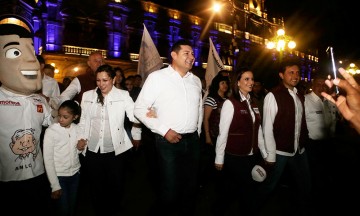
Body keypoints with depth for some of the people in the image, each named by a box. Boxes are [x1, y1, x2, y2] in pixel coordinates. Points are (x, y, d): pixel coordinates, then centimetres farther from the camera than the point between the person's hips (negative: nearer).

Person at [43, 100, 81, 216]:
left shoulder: (77, 129, -4)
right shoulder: (51, 131, -14)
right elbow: (48, 160, -12)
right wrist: (55, 186, -12)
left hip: (75, 173, 4)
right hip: (59, 176, -3)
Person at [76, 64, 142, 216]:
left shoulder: (123, 95, -5)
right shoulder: (87, 95, 6)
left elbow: (135, 117, -7)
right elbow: (83, 120, 14)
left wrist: (136, 136, -11)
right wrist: (81, 138, 4)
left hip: (115, 150, -2)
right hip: (92, 150, 3)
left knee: (115, 186, 10)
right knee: (96, 186, 14)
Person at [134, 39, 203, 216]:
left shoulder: (196, 80, 9)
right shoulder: (157, 77, -8)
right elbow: (140, 109, -9)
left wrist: (197, 133, 13)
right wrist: (164, 130, -14)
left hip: (192, 141, 6)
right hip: (168, 142, -5)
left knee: (191, 188, 18)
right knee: (170, 191, 5)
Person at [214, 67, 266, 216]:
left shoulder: (253, 104, 10)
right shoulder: (230, 103, -11)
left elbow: (258, 131, 11)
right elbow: (223, 132, -12)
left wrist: (265, 154, 10)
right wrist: (219, 158, -10)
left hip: (252, 157, 7)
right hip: (235, 158, -6)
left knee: (249, 191, 16)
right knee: (230, 191, 7)